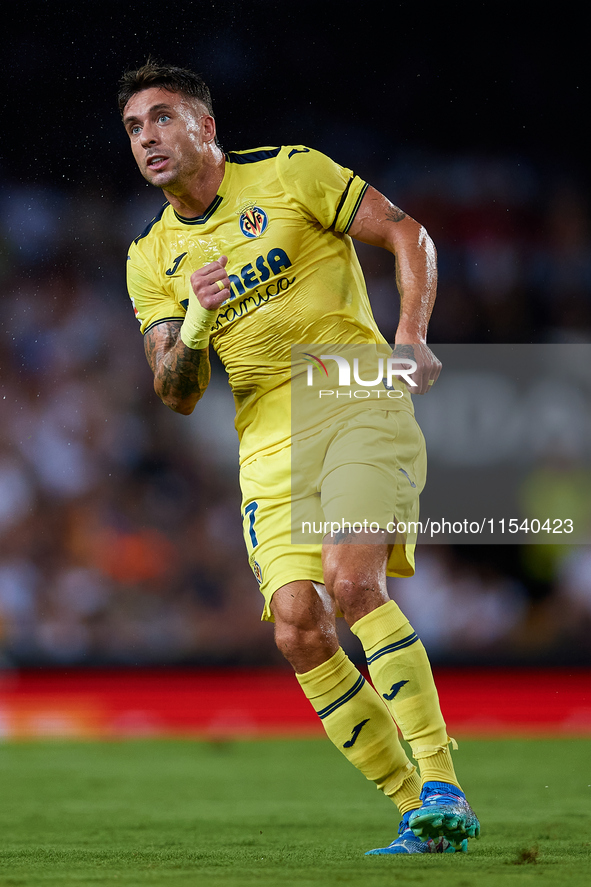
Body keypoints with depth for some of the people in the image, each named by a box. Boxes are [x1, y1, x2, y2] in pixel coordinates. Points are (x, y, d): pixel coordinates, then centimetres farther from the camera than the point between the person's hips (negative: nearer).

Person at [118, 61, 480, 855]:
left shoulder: (288, 173, 2)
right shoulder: (152, 259, 13)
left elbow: (407, 234, 3)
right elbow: (176, 396, 9)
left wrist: (410, 337, -12)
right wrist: (192, 330, -12)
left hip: (360, 399, -4)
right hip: (269, 438, 4)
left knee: (351, 581, -26)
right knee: (296, 622, -14)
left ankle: (442, 787, -23)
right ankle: (419, 813, -5)